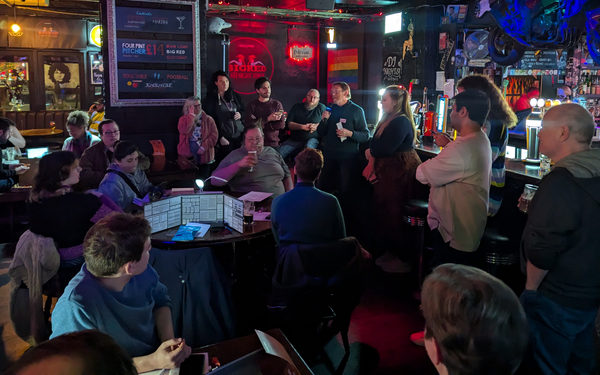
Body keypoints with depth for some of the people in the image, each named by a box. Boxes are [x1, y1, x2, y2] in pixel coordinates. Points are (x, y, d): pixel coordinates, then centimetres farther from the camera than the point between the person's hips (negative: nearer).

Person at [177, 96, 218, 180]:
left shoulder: (208, 119, 5)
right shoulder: (183, 119, 5)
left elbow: (214, 135, -4)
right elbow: (184, 131, -17)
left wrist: (204, 147, -16)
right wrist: (191, 114, -12)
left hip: (204, 155, 0)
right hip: (188, 155, 0)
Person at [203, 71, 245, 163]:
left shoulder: (235, 96, 13)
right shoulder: (210, 99, -3)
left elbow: (243, 110, 25)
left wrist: (240, 114, 0)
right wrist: (220, 137, -10)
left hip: (239, 135, 4)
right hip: (225, 138, -4)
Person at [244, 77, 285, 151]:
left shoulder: (277, 104, 5)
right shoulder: (252, 105, 3)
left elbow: (281, 125, -5)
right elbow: (248, 124, -11)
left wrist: (260, 124, -9)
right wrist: (268, 119, -16)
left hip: (273, 144, 1)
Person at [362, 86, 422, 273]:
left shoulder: (401, 122, -16)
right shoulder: (387, 121, 15)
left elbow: (385, 149, -24)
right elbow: (375, 146, 12)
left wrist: (371, 152, -4)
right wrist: (371, 164, -5)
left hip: (400, 174, -9)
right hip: (387, 173, 9)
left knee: (395, 215, -3)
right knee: (384, 213, 13)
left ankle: (404, 259, 10)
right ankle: (392, 252, 27)